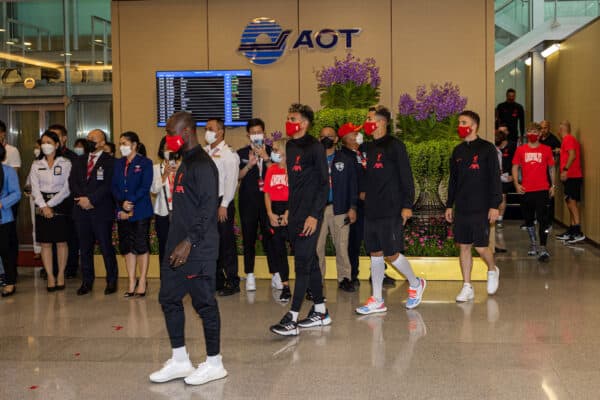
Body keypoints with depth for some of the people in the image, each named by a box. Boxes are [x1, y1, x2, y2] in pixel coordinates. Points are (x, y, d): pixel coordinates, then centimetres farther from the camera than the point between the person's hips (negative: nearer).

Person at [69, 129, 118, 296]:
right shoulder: (80, 161, 16)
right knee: (85, 248, 9)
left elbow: (108, 185, -12)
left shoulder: (109, 161, -2)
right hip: (82, 210, 5)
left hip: (101, 211, -5)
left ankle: (112, 281, 9)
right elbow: (73, 181, 7)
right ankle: (86, 282, 17)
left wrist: (90, 199, -16)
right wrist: (82, 198, -9)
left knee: (106, 247, -1)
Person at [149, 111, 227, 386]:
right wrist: (176, 243, 18)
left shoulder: (202, 164, -13)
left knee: (204, 303, -1)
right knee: (169, 298, 11)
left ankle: (214, 363, 11)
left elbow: (208, 208, -20)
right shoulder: (185, 163, 17)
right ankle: (180, 360, 22)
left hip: (197, 249, -10)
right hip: (177, 247, 10)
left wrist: (189, 242, -23)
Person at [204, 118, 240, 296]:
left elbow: (231, 181, -13)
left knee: (226, 242, -3)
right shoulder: (204, 152, 13)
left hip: (222, 203, -7)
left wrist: (224, 205, -17)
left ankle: (232, 282, 6)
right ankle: (217, 280, 21)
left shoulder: (228, 154, -7)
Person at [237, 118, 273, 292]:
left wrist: (266, 158, -15)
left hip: (267, 199, 0)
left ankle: (275, 275, 7)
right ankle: (250, 276, 11)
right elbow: (236, 177, 2)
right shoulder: (241, 153, 7)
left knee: (270, 237, -1)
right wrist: (249, 165, -13)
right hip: (248, 201, 1)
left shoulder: (271, 151, 7)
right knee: (248, 239, 3)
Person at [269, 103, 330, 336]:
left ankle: (292, 320, -9)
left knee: (302, 264, -9)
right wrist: (288, 210, 12)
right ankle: (320, 312, 23)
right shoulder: (290, 147, 14)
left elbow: (323, 184, -11)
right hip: (294, 215, 8)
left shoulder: (314, 148, -8)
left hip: (309, 215, -8)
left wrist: (314, 215, -17)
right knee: (310, 262, 13)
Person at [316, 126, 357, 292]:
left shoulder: (346, 160, 10)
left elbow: (353, 185, 7)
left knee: (341, 246, -1)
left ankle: (344, 278, 8)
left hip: (339, 209, 0)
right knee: (317, 246, 0)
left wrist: (352, 207, -1)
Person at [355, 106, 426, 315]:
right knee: (375, 254, 7)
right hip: (371, 211, 7)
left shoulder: (395, 146, -7)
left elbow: (406, 176, -11)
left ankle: (415, 284, 21)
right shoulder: (369, 148, 13)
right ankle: (377, 301, 13)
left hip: (391, 211, -7)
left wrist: (407, 205, -15)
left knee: (391, 254, -5)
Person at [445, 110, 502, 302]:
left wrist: (494, 205, -12)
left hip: (481, 207, -5)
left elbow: (495, 178, -7)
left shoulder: (487, 148, -5)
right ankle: (467, 287, 12)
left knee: (481, 247, -5)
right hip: (461, 207, 5)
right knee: (464, 246, 5)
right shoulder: (458, 151, 11)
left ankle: (492, 270, 26)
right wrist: (449, 205, 14)